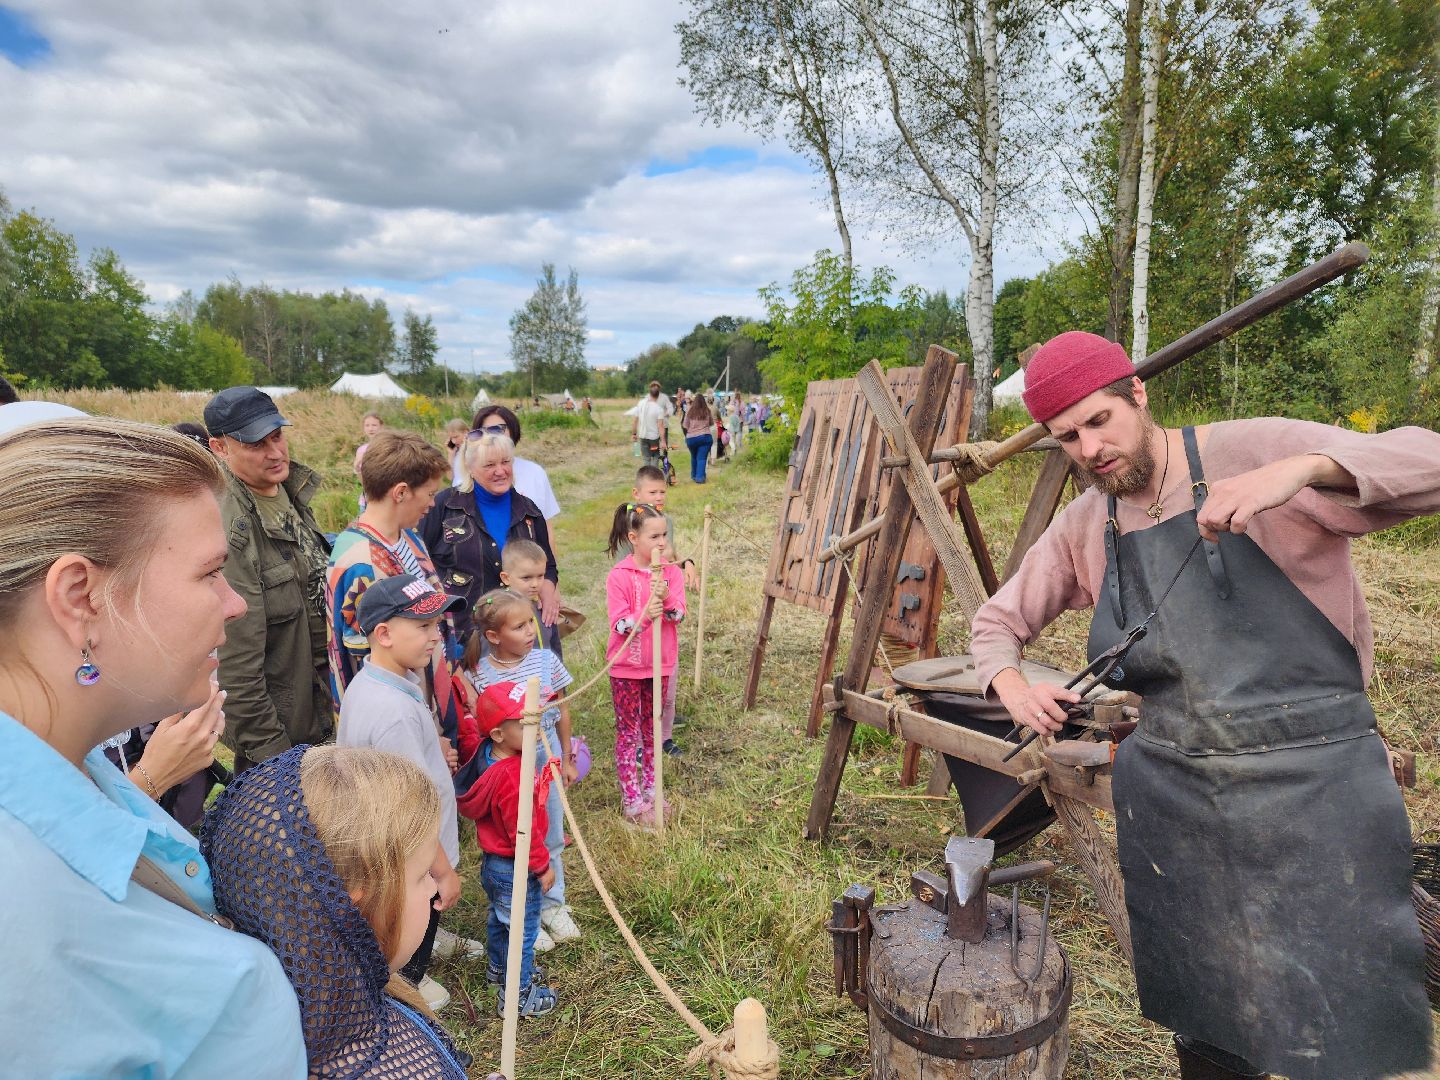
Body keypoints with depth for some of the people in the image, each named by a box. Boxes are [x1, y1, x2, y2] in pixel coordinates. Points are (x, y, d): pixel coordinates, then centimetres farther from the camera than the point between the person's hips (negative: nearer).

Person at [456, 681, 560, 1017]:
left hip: (494, 863, 9)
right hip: (515, 870, -9)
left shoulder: (488, 755, -11)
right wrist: (542, 866, -15)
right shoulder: (513, 778, -35)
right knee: (522, 930, 11)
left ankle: (499, 968, 52)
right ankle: (517, 995, 27)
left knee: (499, 920, 30)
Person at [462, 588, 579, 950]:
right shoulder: (478, 674, -15)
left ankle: (552, 905, 38)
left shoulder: (546, 660, -9)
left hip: (547, 759, 3)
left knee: (550, 838, 17)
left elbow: (562, 711, 2)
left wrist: (566, 760, 9)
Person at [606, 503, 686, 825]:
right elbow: (618, 623, -18)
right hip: (626, 666, -4)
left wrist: (666, 599, -32)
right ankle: (631, 800, 15)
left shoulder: (672, 572, -2)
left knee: (652, 729, 17)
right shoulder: (619, 576, -14)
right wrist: (645, 614, -36)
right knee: (628, 731, 6)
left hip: (661, 664, 4)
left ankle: (650, 789, 31)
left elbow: (678, 615, -12)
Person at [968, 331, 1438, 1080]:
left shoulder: (1248, 453, -10)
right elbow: (997, 621, 14)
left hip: (1314, 791, -4)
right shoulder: (1084, 527, 5)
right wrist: (1012, 687, -7)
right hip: (1171, 802, 4)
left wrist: (1305, 468, -36)